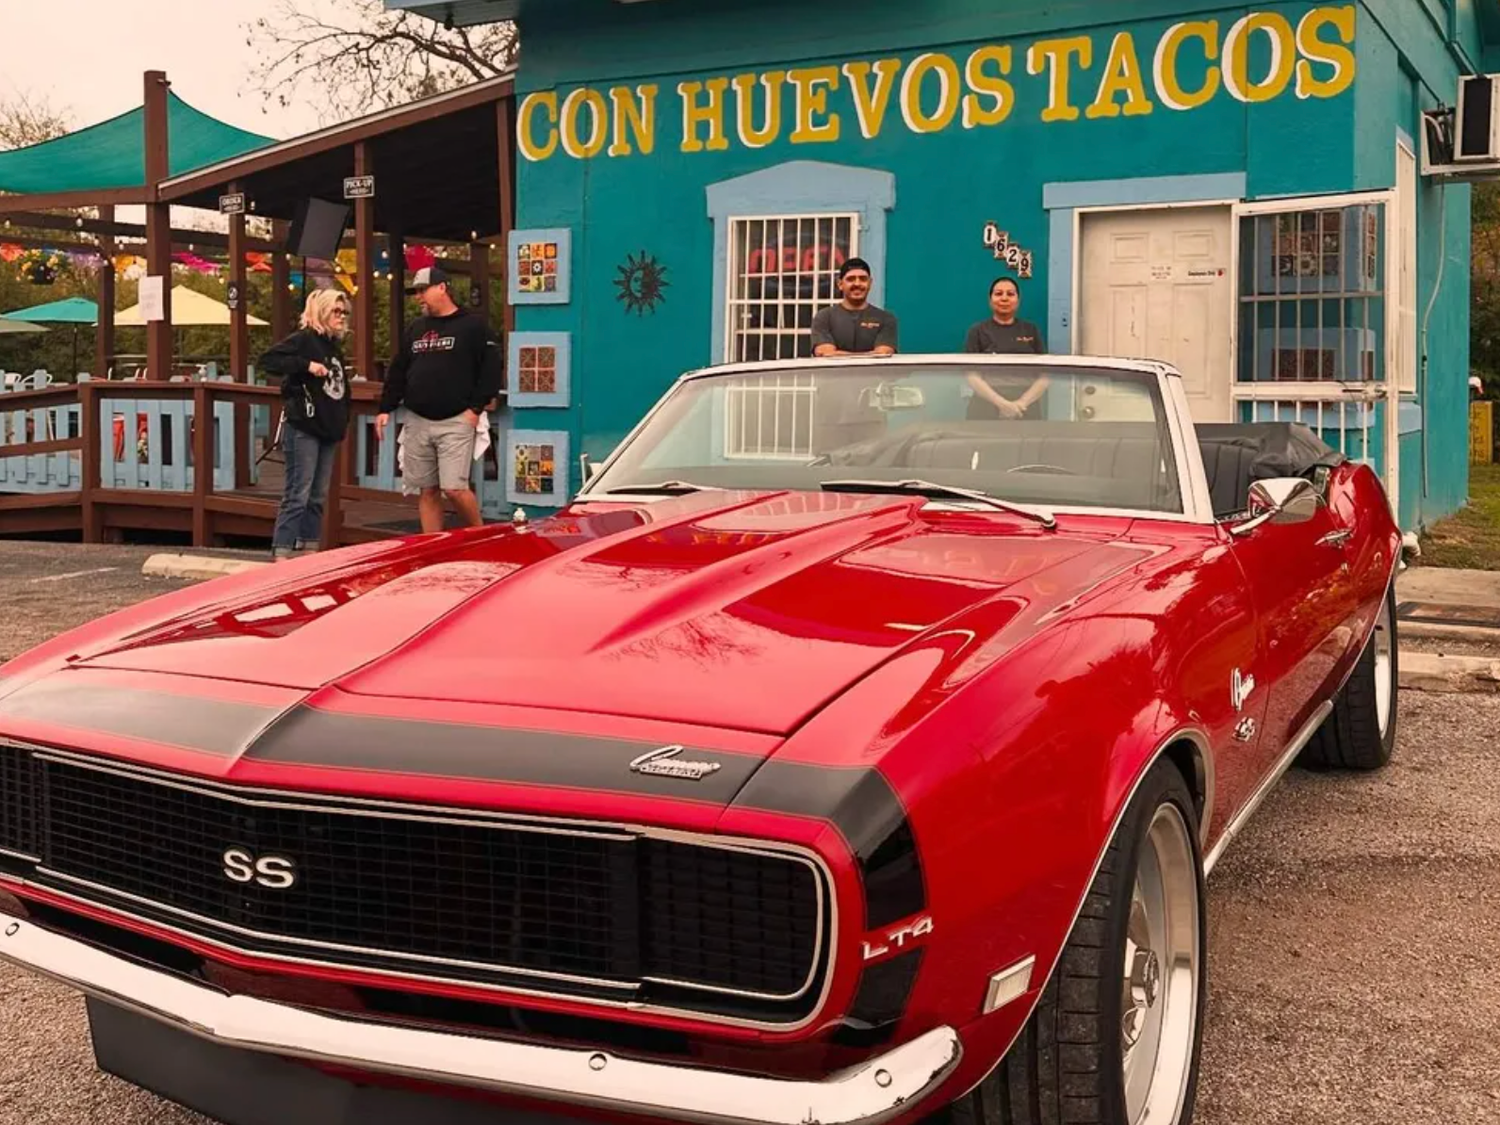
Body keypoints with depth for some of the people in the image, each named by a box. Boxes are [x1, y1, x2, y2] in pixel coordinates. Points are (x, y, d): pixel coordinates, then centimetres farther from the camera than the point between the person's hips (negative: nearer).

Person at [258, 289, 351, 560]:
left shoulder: (334, 347, 17)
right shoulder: (304, 339, -8)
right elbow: (267, 359, -20)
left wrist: (342, 422, 14)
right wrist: (306, 365, -25)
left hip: (328, 431, 9)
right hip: (303, 429, -9)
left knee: (318, 497, 12)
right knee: (297, 495, -8)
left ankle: (309, 551, 18)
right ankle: (281, 554, -5)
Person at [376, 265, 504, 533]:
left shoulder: (473, 326, -2)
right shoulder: (416, 329, 16)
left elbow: (493, 368, -7)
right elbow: (397, 372, 20)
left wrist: (476, 408, -12)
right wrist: (385, 408, 12)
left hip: (456, 423, -6)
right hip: (417, 422, 6)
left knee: (454, 488, -13)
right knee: (428, 491, 7)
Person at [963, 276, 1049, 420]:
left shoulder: (1032, 331, 11)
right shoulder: (978, 331, 5)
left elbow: (1044, 377, 6)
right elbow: (973, 377, -2)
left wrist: (1022, 403, -11)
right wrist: (1002, 403, -15)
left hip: (1025, 411, 2)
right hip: (986, 411, -2)